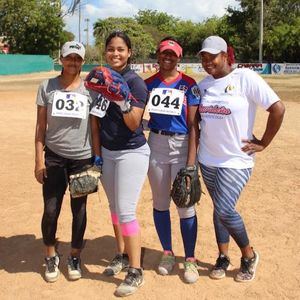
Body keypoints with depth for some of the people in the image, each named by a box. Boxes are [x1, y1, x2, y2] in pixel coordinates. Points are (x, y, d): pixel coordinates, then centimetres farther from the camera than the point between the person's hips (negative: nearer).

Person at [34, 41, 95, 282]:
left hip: (82, 158, 0)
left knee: (79, 209, 6)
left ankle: (75, 257, 26)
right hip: (54, 156, 0)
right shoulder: (47, 87, 4)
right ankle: (51, 257, 23)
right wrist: (39, 160, -1)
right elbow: (41, 127, 4)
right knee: (51, 210, 0)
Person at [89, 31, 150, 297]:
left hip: (131, 153, -7)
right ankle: (122, 255, 34)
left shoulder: (135, 82, -12)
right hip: (107, 152, 7)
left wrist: (122, 100, -32)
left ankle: (135, 271, 4)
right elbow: (95, 119, 10)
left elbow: (134, 124, -16)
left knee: (126, 212, -8)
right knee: (114, 208, 16)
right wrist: (97, 153, 9)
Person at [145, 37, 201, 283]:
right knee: (160, 203, 11)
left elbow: (193, 125, -8)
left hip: (182, 145, -3)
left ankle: (190, 259, 15)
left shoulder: (188, 85, -3)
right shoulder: (149, 84, 8)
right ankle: (167, 253, 29)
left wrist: (191, 162, -14)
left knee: (185, 205, -3)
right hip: (156, 145, 4)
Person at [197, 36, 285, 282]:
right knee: (219, 209, 14)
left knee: (225, 210, -9)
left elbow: (278, 109, -15)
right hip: (208, 159, 6)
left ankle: (249, 255, 16)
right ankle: (223, 258, 29)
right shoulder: (203, 84, 6)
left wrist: (263, 143, -11)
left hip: (237, 160, -5)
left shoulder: (246, 78, -12)